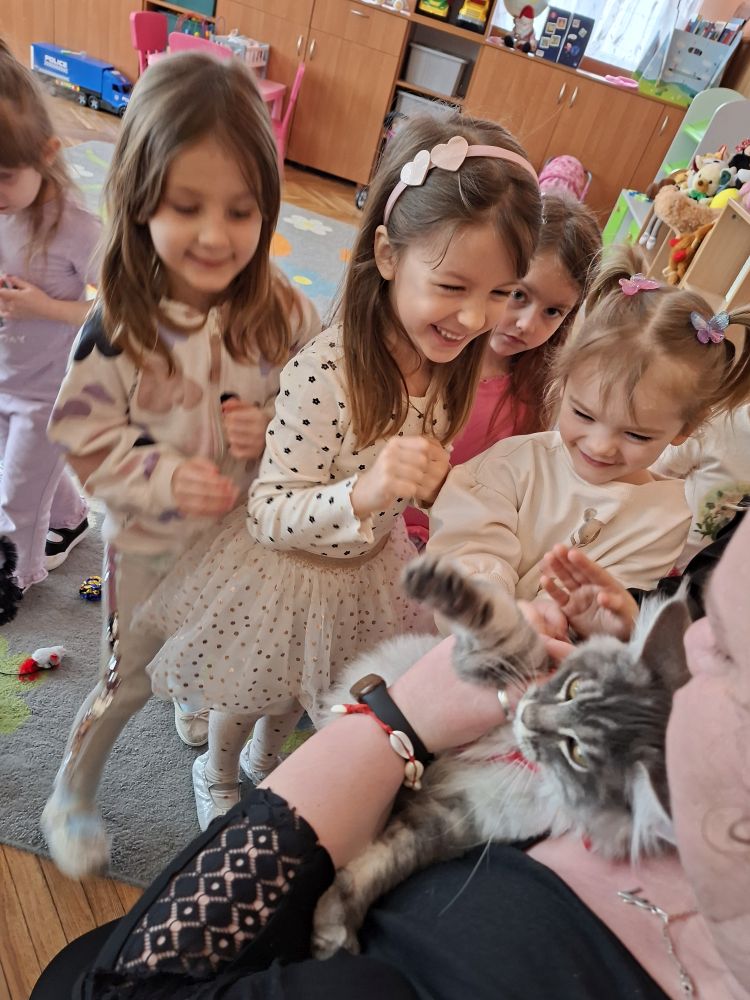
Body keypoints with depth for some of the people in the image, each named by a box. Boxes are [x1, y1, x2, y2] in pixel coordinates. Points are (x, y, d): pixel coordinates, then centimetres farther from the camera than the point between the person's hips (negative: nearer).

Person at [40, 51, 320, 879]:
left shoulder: (283, 315, -16)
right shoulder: (118, 325, -21)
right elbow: (85, 439, -14)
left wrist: (275, 431, -26)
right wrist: (164, 476, -30)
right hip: (148, 543, -1)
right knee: (128, 683, 20)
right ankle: (70, 796, 50)